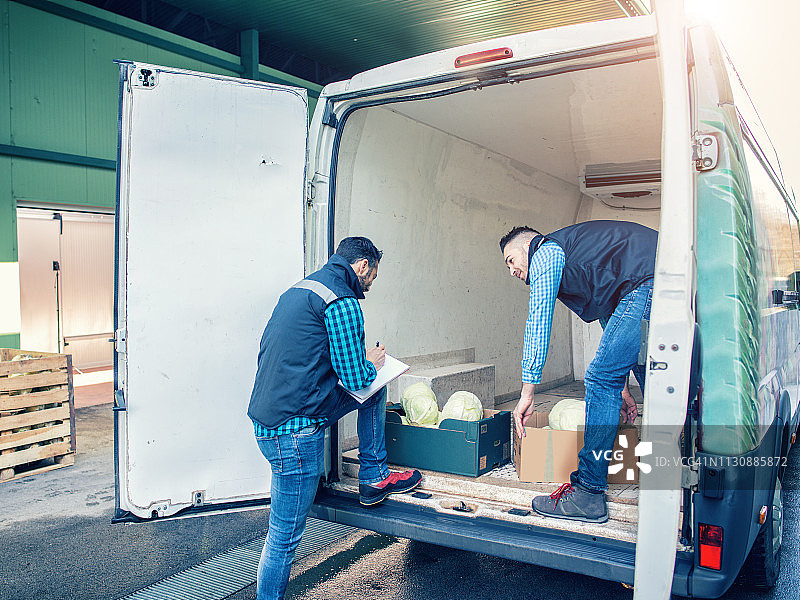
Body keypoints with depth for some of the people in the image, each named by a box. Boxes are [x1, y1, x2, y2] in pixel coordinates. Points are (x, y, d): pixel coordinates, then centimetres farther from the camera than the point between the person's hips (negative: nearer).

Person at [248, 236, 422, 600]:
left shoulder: (298, 290, 15)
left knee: (375, 390, 20)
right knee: (285, 536, 2)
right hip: (293, 429, -10)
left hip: (267, 414, 10)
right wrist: (371, 364, 9)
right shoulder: (342, 302, -14)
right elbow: (356, 379, -15)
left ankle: (374, 478, 27)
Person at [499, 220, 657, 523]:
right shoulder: (571, 262, 35)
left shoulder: (545, 252, 8)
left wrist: (527, 392, 2)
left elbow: (538, 324, 1)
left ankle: (588, 494, -3)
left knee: (601, 380, -7)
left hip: (648, 284, -10)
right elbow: (614, 328, 37)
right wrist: (622, 388, 36)